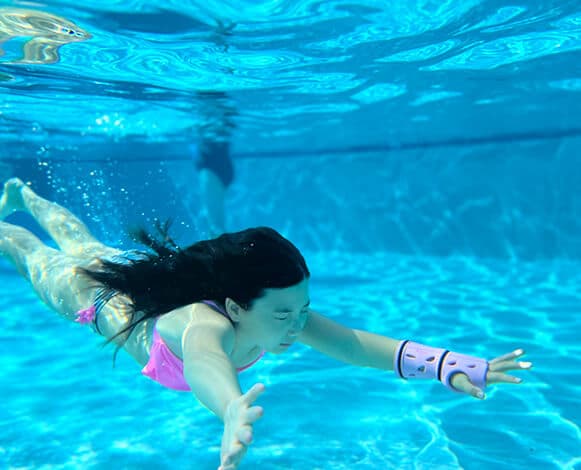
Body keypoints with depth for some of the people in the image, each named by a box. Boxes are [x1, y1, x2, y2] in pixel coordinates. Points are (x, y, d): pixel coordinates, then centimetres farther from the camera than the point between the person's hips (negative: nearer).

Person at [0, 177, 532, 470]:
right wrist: (233, 410, -96)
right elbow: (203, 356, -75)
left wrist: (452, 366, -58)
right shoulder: (208, 322, -51)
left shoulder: (278, 311, -37)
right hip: (101, 293, -5)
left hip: (150, 273, 5)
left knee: (78, 239, 35)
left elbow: (355, 342, -45)